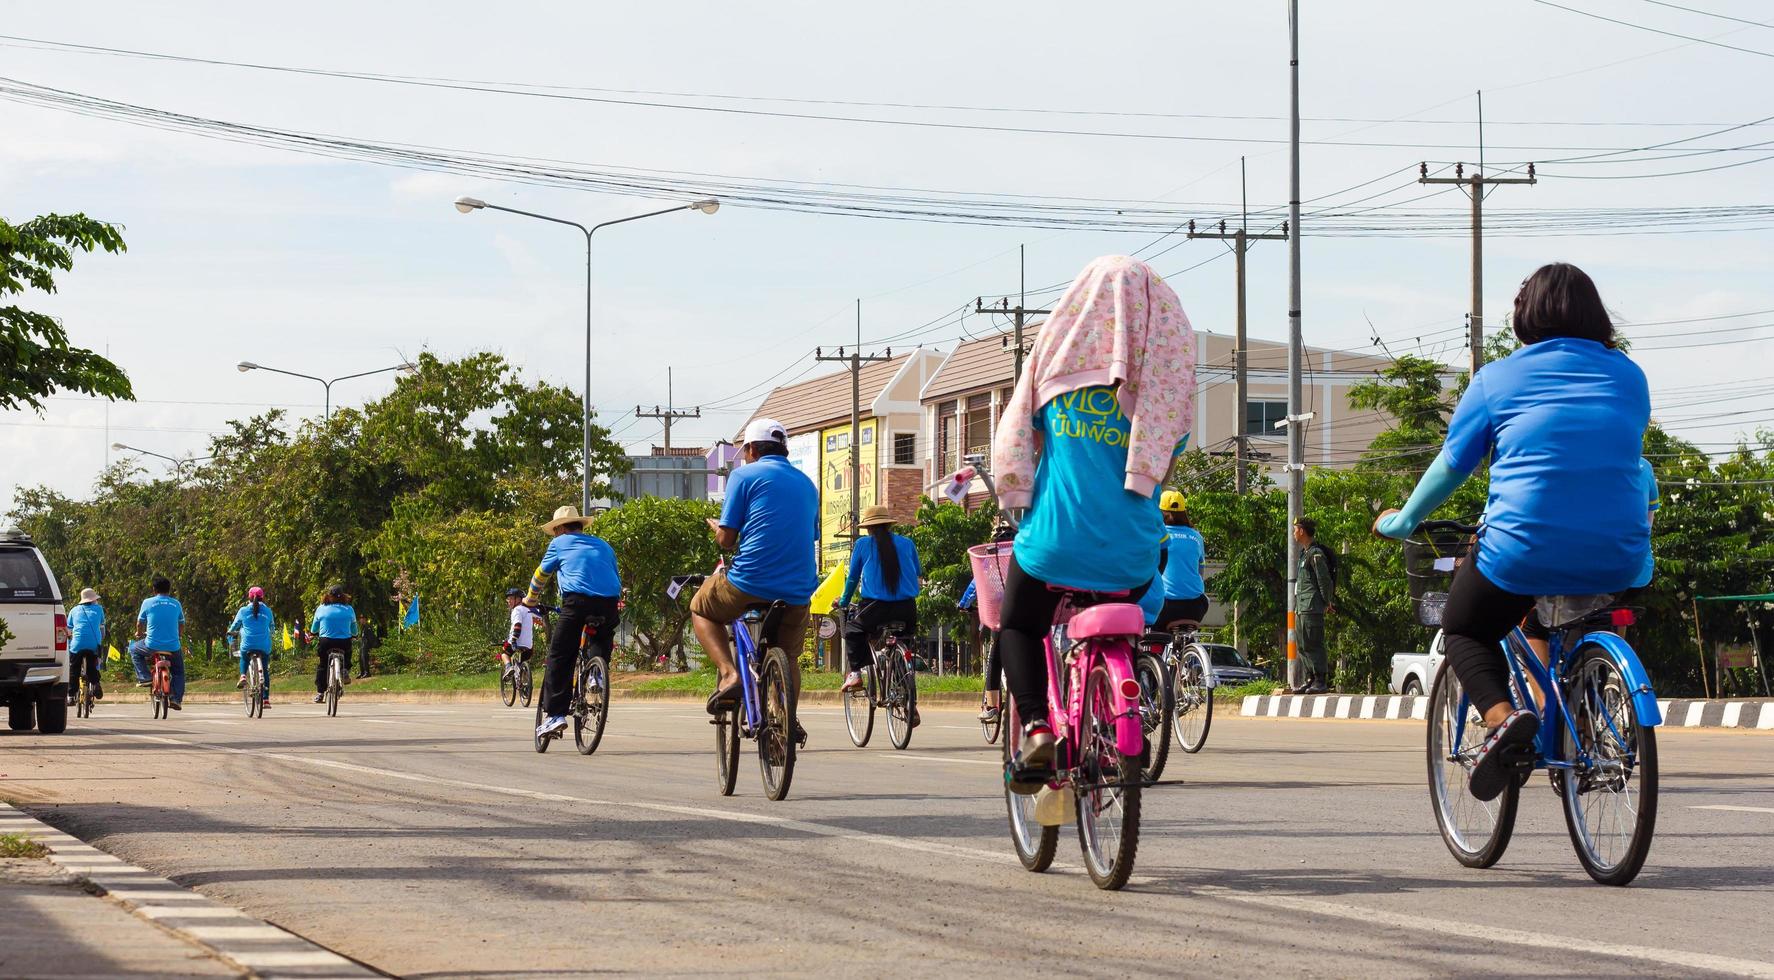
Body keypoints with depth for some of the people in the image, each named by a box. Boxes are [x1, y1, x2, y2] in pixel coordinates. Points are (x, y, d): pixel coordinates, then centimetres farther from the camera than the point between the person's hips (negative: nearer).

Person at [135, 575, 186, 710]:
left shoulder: (147, 603, -1)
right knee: (179, 672, 21)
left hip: (152, 646, -2)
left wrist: (139, 634, 32)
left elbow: (140, 624, 9)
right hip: (173, 647, 2)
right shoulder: (176, 604, 6)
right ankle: (176, 698, 4)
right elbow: (181, 625, 17)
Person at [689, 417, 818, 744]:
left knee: (701, 609, 22)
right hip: (798, 591, 5)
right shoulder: (807, 484, 17)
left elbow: (726, 540, -4)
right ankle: (790, 722, 15)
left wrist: (715, 527, 19)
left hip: (749, 582, -5)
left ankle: (728, 674, 2)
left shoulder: (745, 475, 0)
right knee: (788, 657, 25)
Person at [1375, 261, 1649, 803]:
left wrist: (1404, 520, 28)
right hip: (1618, 560, 4)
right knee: (1550, 621, 36)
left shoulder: (1497, 379, 4)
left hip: (1524, 551, -4)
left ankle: (1501, 715, -10)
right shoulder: (1630, 377, 13)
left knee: (1464, 632, 20)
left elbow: (1451, 464, 10)